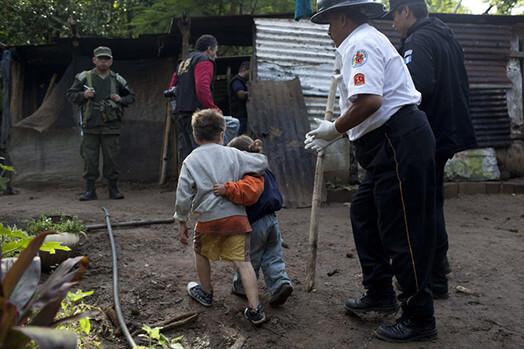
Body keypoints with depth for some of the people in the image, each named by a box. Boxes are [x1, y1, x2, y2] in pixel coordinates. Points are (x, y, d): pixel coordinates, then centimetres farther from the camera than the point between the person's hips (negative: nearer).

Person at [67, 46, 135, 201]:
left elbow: (131, 96, 19)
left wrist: (121, 100, -1)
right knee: (89, 158, 1)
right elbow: (70, 95, 11)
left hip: (110, 126, 0)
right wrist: (83, 95, -9)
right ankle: (90, 190, 11)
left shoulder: (117, 80, 10)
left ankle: (113, 189, 14)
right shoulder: (84, 77, 7)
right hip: (90, 126, 0)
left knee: (111, 158, 2)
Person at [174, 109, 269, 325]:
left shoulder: (190, 161, 5)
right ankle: (255, 309, -3)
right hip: (236, 216, 1)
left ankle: (206, 293, 42)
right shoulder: (233, 154, 8)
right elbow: (262, 163, 16)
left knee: (201, 252, 25)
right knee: (242, 260, 1)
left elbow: (183, 195, 0)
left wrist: (182, 222, 10)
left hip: (208, 218, -1)